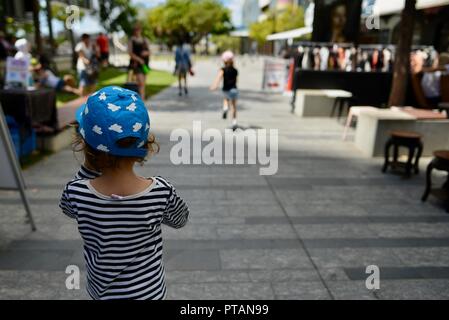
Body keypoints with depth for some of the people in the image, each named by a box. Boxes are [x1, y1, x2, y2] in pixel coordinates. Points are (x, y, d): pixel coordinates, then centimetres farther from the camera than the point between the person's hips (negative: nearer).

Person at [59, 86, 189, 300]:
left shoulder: (76, 193, -25)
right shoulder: (162, 192, -27)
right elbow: (181, 219, -4)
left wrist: (89, 165, -11)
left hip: (101, 290, 2)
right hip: (147, 292, -1)